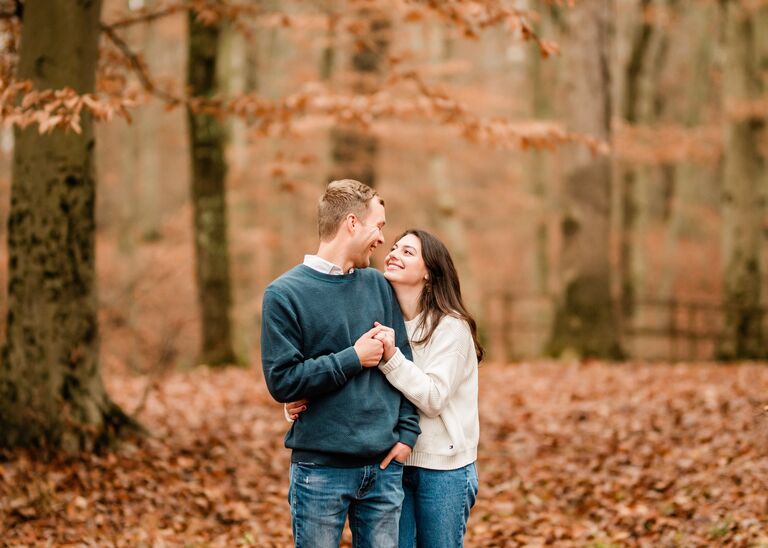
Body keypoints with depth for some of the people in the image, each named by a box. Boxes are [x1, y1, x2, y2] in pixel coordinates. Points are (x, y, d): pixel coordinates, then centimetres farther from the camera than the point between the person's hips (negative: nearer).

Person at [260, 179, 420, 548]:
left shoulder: (379, 286, 8)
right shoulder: (285, 293, -6)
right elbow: (281, 381, -12)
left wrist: (407, 432, 0)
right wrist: (353, 358, -13)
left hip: (384, 466, 4)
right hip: (321, 470, -4)